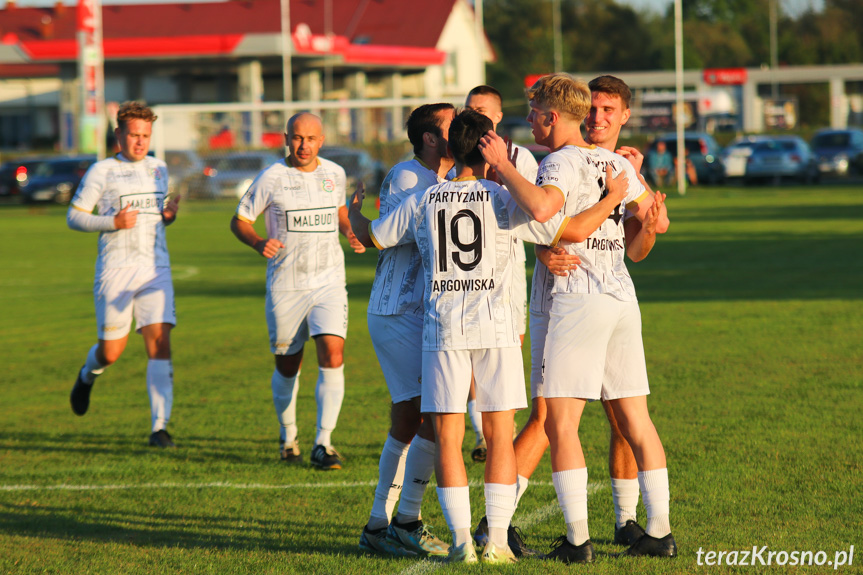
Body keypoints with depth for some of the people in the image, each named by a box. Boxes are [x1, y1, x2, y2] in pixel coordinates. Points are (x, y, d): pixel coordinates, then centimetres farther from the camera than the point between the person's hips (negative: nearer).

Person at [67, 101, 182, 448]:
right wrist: (113, 222, -16)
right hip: (115, 269, -3)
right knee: (111, 352, 2)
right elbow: (74, 217, -1)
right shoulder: (102, 171, 0)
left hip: (156, 269, 3)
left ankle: (159, 428, -13)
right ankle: (87, 376, 39)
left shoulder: (158, 169, 15)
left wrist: (169, 216, 6)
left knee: (160, 344, -12)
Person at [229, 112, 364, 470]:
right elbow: (239, 221, 2)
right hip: (285, 286, -2)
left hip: (329, 282, 2)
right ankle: (288, 437, 32)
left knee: (332, 354, -16)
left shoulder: (334, 173, 6)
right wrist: (258, 243, -18)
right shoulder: (271, 178, -5)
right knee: (287, 365, 7)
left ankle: (323, 444, -14)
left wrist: (349, 232, 4)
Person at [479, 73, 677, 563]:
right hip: (624, 299, 7)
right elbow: (653, 215, 23)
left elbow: (542, 208, -29)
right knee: (635, 419, 10)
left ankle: (578, 540, -7)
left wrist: (503, 165, -17)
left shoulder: (563, 161, -9)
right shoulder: (617, 163, 13)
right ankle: (660, 531, 11)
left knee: (561, 423, -3)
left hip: (578, 299, -7)